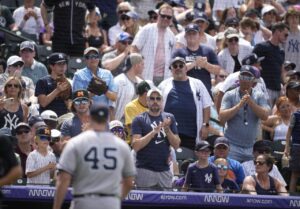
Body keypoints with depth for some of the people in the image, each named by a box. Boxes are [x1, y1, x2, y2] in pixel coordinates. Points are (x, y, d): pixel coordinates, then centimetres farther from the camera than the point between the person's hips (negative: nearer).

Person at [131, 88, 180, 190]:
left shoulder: (169, 118, 11)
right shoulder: (139, 120, 1)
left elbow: (176, 145, 6)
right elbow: (135, 146, -10)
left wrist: (167, 129, -10)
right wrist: (154, 132, -19)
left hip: (164, 170, 4)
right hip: (145, 170, -4)